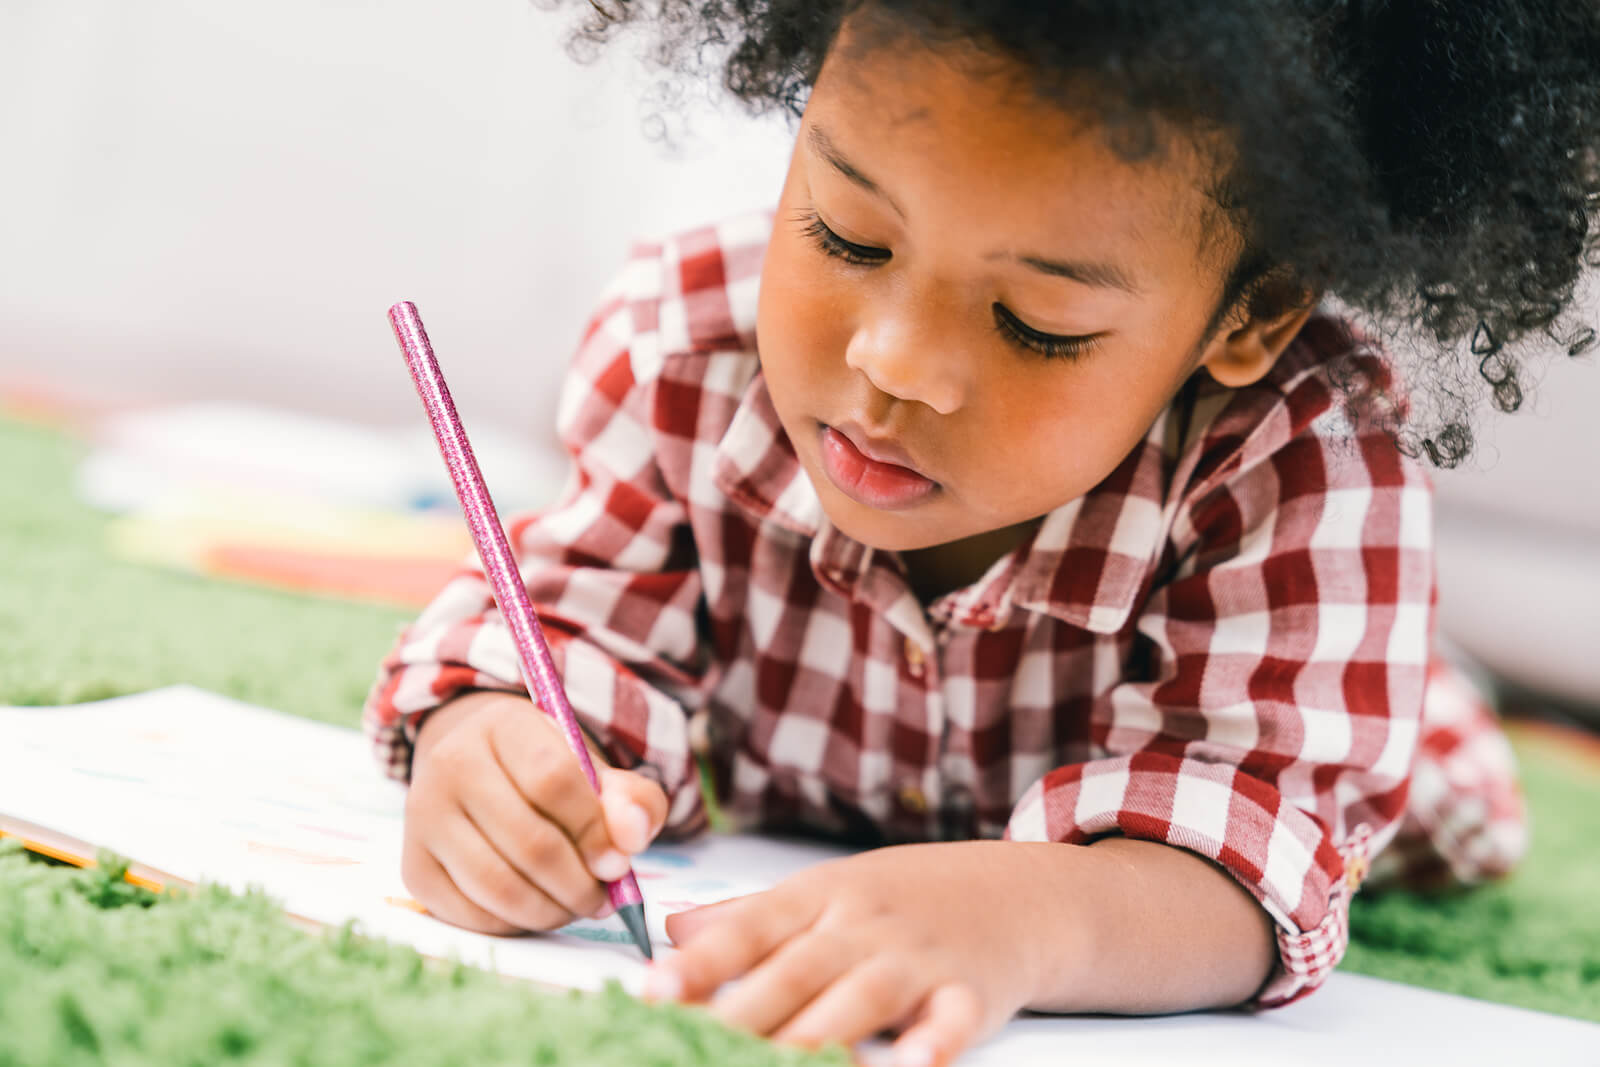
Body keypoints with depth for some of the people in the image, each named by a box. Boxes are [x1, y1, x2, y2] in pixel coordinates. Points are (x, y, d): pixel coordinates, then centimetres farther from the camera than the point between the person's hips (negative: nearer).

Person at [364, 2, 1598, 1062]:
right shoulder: (698, 340, -25)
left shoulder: (1311, 474, -35)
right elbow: (585, 609, -16)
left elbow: (1238, 855, -40)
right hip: (789, 868, 3)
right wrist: (491, 748, -40)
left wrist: (1021, 914, -64)